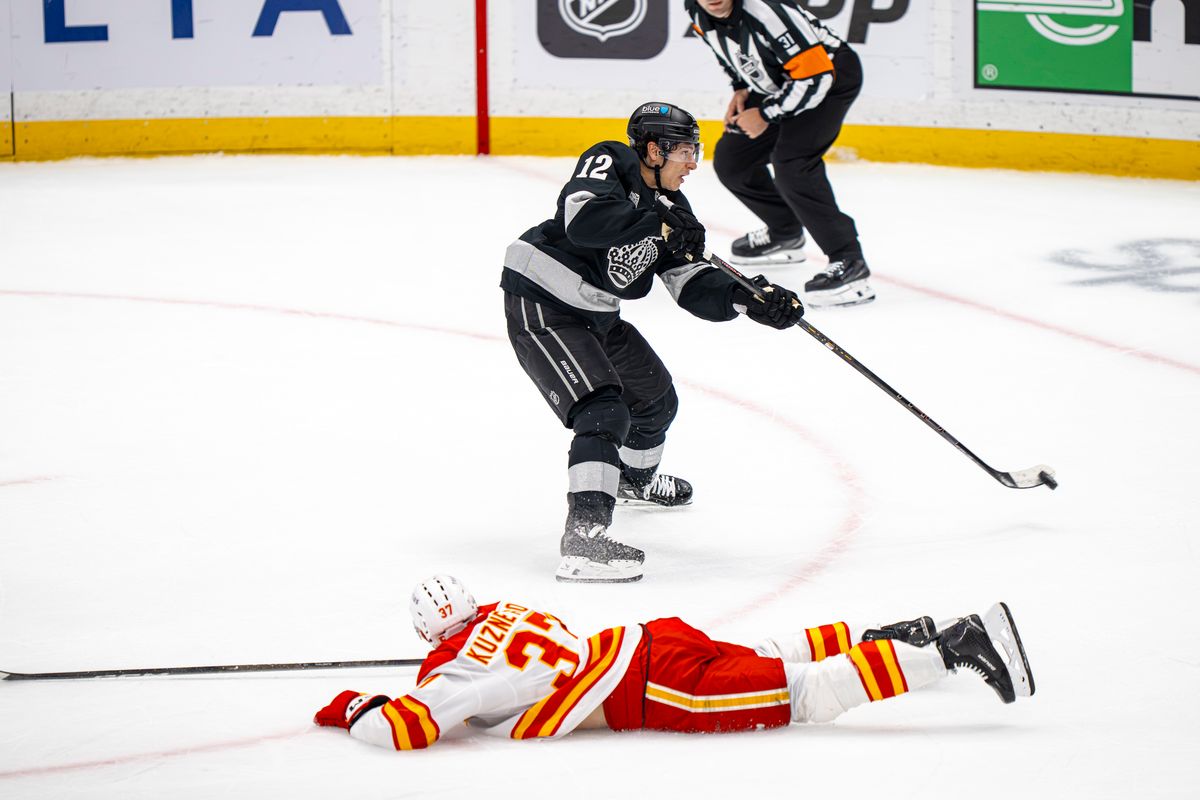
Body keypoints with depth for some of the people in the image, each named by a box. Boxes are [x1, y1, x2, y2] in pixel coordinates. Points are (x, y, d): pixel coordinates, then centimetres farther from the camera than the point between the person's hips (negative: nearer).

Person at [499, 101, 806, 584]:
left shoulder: (671, 208, 6)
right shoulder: (607, 163, -16)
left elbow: (695, 286, 1)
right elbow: (585, 218, -36)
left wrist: (751, 301, -16)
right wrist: (659, 225, -34)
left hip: (596, 316, 10)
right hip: (541, 306, -9)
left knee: (655, 396, 26)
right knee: (604, 412, -24)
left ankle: (636, 476, 58)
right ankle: (584, 537, -33)